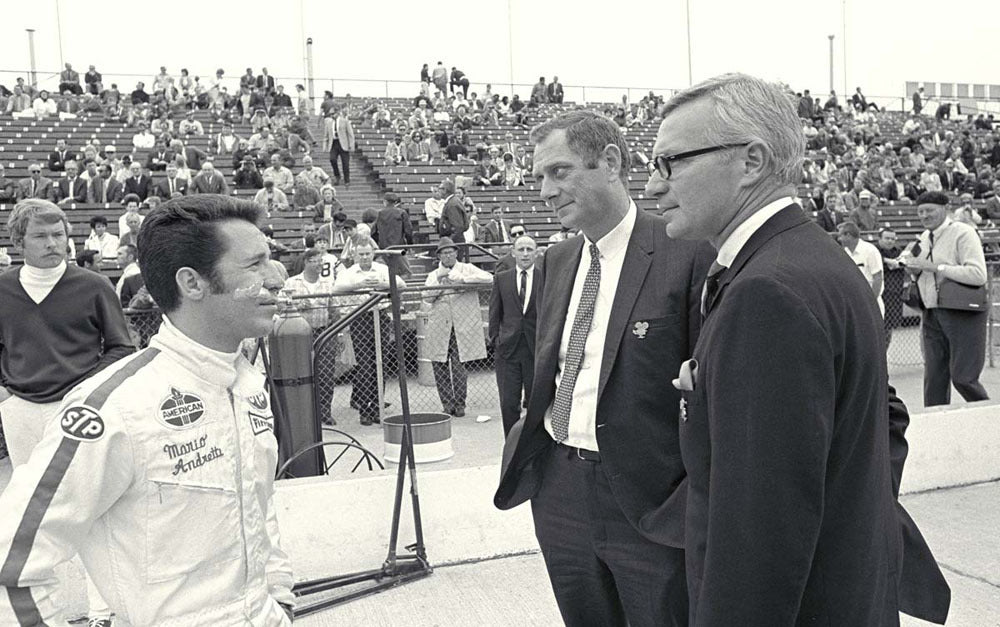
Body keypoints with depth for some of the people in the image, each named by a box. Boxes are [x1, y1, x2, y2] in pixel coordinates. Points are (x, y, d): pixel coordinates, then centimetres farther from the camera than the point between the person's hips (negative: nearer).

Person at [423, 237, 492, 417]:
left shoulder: (467, 269, 7)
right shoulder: (433, 276, 13)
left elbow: (488, 278, -10)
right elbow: (427, 299, -1)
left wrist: (462, 279, -16)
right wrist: (439, 279, -10)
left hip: (462, 327, -3)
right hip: (439, 328, 3)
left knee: (458, 366, -6)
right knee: (440, 366, 2)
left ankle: (459, 403, 9)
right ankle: (447, 403, 16)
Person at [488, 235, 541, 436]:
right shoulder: (501, 279, 8)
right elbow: (494, 313, 10)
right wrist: (495, 339, 3)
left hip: (537, 349, -1)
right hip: (507, 349, 1)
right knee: (508, 403, 1)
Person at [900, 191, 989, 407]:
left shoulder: (963, 233, -10)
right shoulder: (924, 238, 13)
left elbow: (978, 275, -21)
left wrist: (934, 266, -21)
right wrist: (913, 269, 1)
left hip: (962, 314, -6)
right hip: (931, 314, 6)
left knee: (962, 377, -2)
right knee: (934, 379, 6)